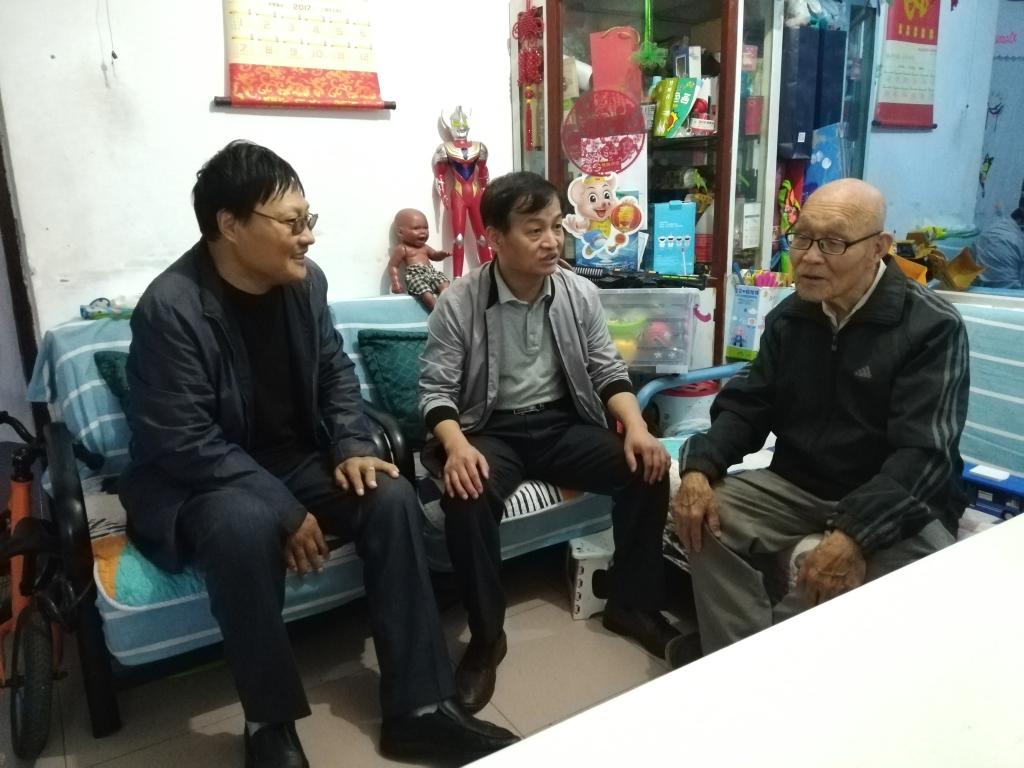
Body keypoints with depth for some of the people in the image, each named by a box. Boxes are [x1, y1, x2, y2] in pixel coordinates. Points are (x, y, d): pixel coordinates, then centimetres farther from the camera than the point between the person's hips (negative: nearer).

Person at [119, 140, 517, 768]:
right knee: (247, 525, -38)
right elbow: (187, 443, -23)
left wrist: (354, 446, -9)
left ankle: (419, 707, -10)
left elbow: (336, 371, 9)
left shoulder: (305, 281, -2)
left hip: (296, 461, 6)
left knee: (392, 499, -17)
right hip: (201, 482, -5)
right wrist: (286, 513, -25)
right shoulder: (170, 308, -21)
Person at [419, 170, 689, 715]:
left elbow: (609, 372, 5)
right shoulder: (458, 303, -8)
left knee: (648, 470, -17)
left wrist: (636, 428, -14)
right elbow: (436, 389, -9)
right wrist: (457, 446, -29)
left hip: (564, 424, 4)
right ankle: (486, 638, -12)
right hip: (491, 430, -3)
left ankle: (632, 605, 4)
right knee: (466, 498, -34)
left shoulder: (580, 294, 2)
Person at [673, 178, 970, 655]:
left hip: (897, 502, -4)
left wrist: (855, 533, -37)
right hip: (797, 484, 4)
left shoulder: (932, 327, -13)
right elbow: (747, 407, 3)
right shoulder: (789, 316, 3)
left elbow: (923, 455, -21)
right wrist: (699, 467, -17)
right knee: (705, 516, -17)